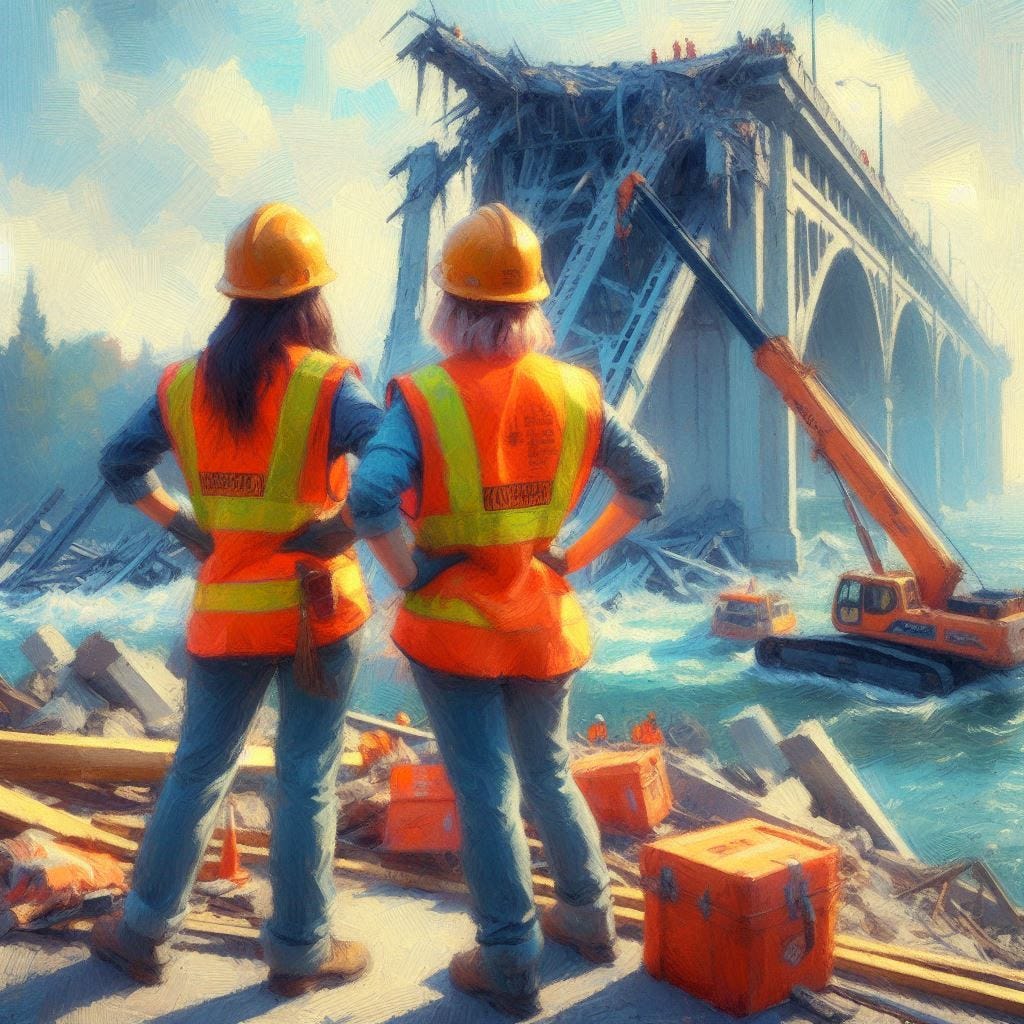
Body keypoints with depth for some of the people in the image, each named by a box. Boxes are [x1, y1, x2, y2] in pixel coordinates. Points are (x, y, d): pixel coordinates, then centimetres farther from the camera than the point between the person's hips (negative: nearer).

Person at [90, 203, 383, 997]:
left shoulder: (185, 384, 1)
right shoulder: (329, 384, -13)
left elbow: (120, 467, 10)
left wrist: (184, 527, 12)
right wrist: (340, 534, -13)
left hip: (225, 610, 4)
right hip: (318, 606, -4)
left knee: (198, 770, 19)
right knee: (307, 781, 9)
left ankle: (144, 931, 32)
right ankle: (299, 951, 24)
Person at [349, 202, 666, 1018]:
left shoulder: (424, 397, -16)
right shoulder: (574, 391, -4)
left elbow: (370, 499, -30)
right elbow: (648, 486, 2)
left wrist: (411, 575, -14)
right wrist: (575, 557, 7)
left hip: (453, 622, -4)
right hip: (544, 618, 4)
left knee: (486, 789, 9)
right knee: (549, 771, 24)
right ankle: (588, 915, 40)